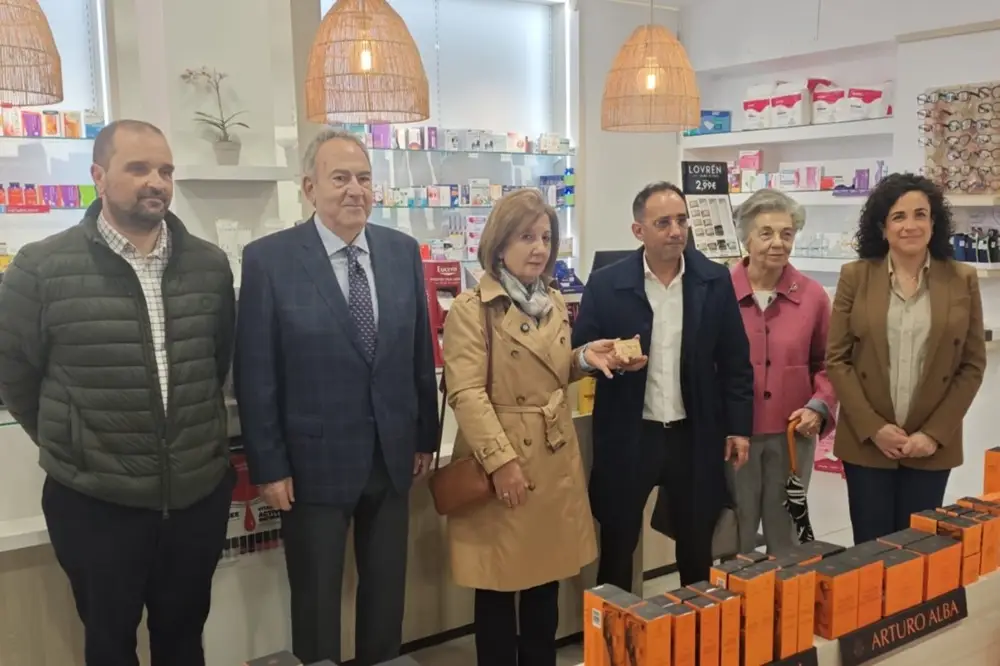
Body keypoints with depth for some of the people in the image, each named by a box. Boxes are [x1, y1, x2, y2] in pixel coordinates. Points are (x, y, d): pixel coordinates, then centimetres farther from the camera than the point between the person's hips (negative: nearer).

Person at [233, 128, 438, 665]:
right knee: (316, 603, 13)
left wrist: (425, 436, 8)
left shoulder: (403, 251, 1)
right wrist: (268, 465, -10)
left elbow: (420, 350, 7)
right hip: (315, 461, -3)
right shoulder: (269, 259, -10)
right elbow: (254, 374, -9)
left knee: (387, 593, 18)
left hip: (392, 456, 4)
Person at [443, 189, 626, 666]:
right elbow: (466, 393, -17)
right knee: (498, 586, 4)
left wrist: (583, 359, 2)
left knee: (546, 582, 14)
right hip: (501, 458, -6)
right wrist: (501, 459, -23)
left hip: (555, 459, 6)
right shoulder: (471, 308, -10)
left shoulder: (554, 304, 11)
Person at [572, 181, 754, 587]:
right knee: (617, 548, 10)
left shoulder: (715, 280, -1)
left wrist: (740, 427, 1)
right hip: (628, 437, -1)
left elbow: (735, 360, 4)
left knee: (698, 551, 15)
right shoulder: (606, 284, -7)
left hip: (695, 436, 2)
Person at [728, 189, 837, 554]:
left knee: (786, 539, 17)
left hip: (792, 435, 2)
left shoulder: (812, 295, 1)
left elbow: (826, 364, 11)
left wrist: (819, 407, -4)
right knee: (734, 542, 10)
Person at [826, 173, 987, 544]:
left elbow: (973, 366, 1)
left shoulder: (962, 280, 1)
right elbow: (836, 359, -2)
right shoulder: (855, 277, -1)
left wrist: (934, 432, -7)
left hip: (932, 444, 1)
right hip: (865, 441, 0)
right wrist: (873, 427, -10)